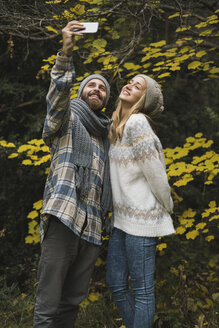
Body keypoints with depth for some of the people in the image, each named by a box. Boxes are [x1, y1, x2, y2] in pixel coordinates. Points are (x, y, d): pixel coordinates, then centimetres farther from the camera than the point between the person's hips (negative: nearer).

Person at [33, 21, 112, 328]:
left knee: (73, 300, 8)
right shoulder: (68, 116, 10)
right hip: (64, 218, -6)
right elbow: (58, 92, -12)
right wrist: (66, 52, -26)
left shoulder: (105, 134, 27)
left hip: (92, 227, 6)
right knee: (48, 303, -9)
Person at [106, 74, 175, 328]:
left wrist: (167, 208, -4)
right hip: (122, 217, 9)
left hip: (141, 218, -9)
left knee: (141, 288, 0)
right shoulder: (116, 126, 12)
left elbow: (155, 173, -13)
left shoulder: (137, 122, -15)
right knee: (115, 283, 12)